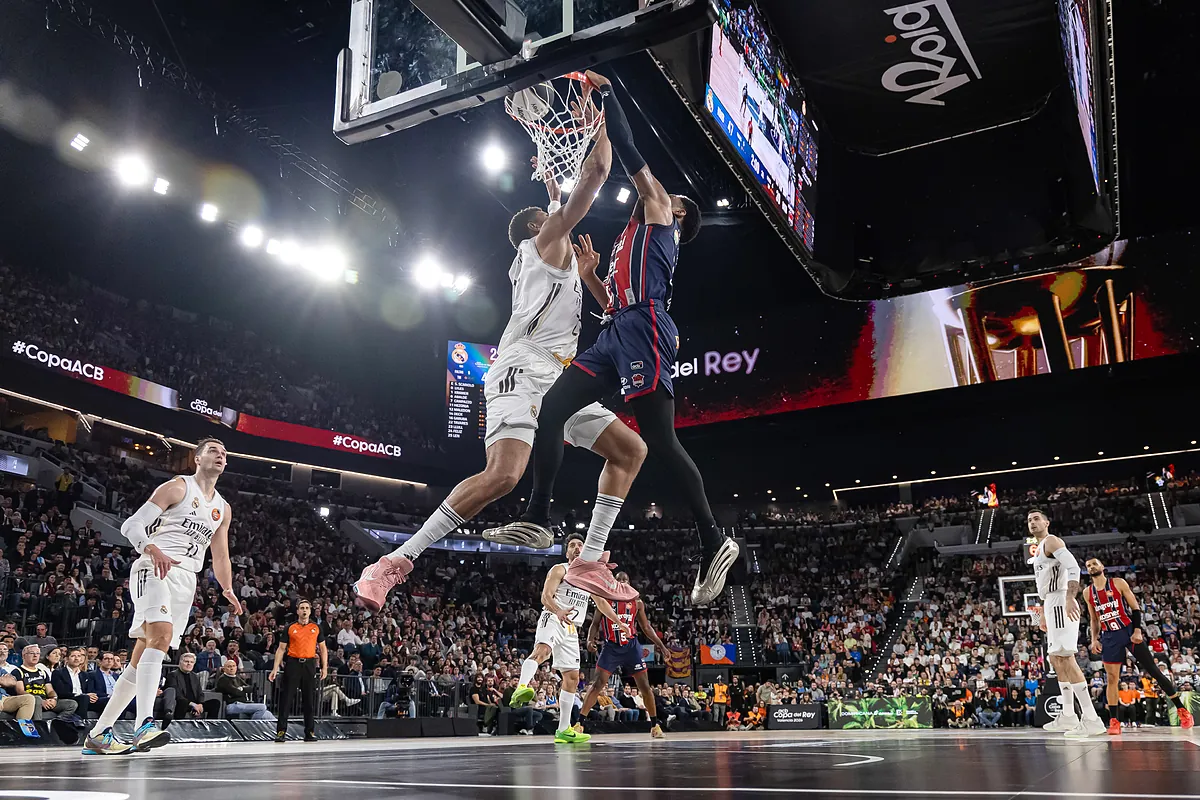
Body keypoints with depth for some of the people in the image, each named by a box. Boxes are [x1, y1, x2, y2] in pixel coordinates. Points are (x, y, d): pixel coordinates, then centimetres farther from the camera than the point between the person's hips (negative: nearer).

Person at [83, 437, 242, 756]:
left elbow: (220, 556, 27)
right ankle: (145, 725, -37)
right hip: (155, 570, -7)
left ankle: (98, 733, 16)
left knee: (142, 658, 8)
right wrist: (154, 550, -26)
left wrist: (228, 590, 15)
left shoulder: (223, 509, 21)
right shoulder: (178, 487, 0)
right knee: (162, 636, -29)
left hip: (186, 580, 7)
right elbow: (131, 526, -8)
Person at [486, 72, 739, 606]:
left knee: (660, 441, -15)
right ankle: (538, 516, -6)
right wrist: (589, 275, 25)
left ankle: (713, 542, -12)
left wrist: (606, 92, 14)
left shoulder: (659, 213, 14)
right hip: (616, 333, 9)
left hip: (643, 330, -9)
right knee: (550, 409, -4)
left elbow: (630, 154, 7)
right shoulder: (636, 238, 36)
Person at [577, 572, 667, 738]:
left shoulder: (637, 602, 5)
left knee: (644, 686, 1)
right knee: (597, 684, -10)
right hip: (611, 647, -1)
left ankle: (655, 724, 14)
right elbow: (595, 624, 3)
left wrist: (660, 644, 5)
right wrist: (590, 640, -17)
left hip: (631, 647, 2)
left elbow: (646, 627, 13)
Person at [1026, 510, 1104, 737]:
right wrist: (1043, 613, 27)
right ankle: (1068, 717, 20)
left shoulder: (1051, 541, -6)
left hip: (1061, 604, -11)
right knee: (1056, 659, 13)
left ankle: (1092, 720, -19)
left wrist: (1070, 599, -32)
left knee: (1065, 657, -17)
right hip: (1052, 605, 11)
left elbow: (1073, 568, -21)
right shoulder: (1039, 549, 24)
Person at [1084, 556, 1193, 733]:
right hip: (1109, 637, 3)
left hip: (1128, 631, -3)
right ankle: (1114, 722, 0)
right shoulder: (1088, 593, 7)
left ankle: (1182, 710, 9)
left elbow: (1136, 608, -3)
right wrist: (1094, 639, 6)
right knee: (1112, 678, -2)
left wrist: (1137, 631, -14)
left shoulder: (1118, 583, -3)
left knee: (1153, 670, -1)